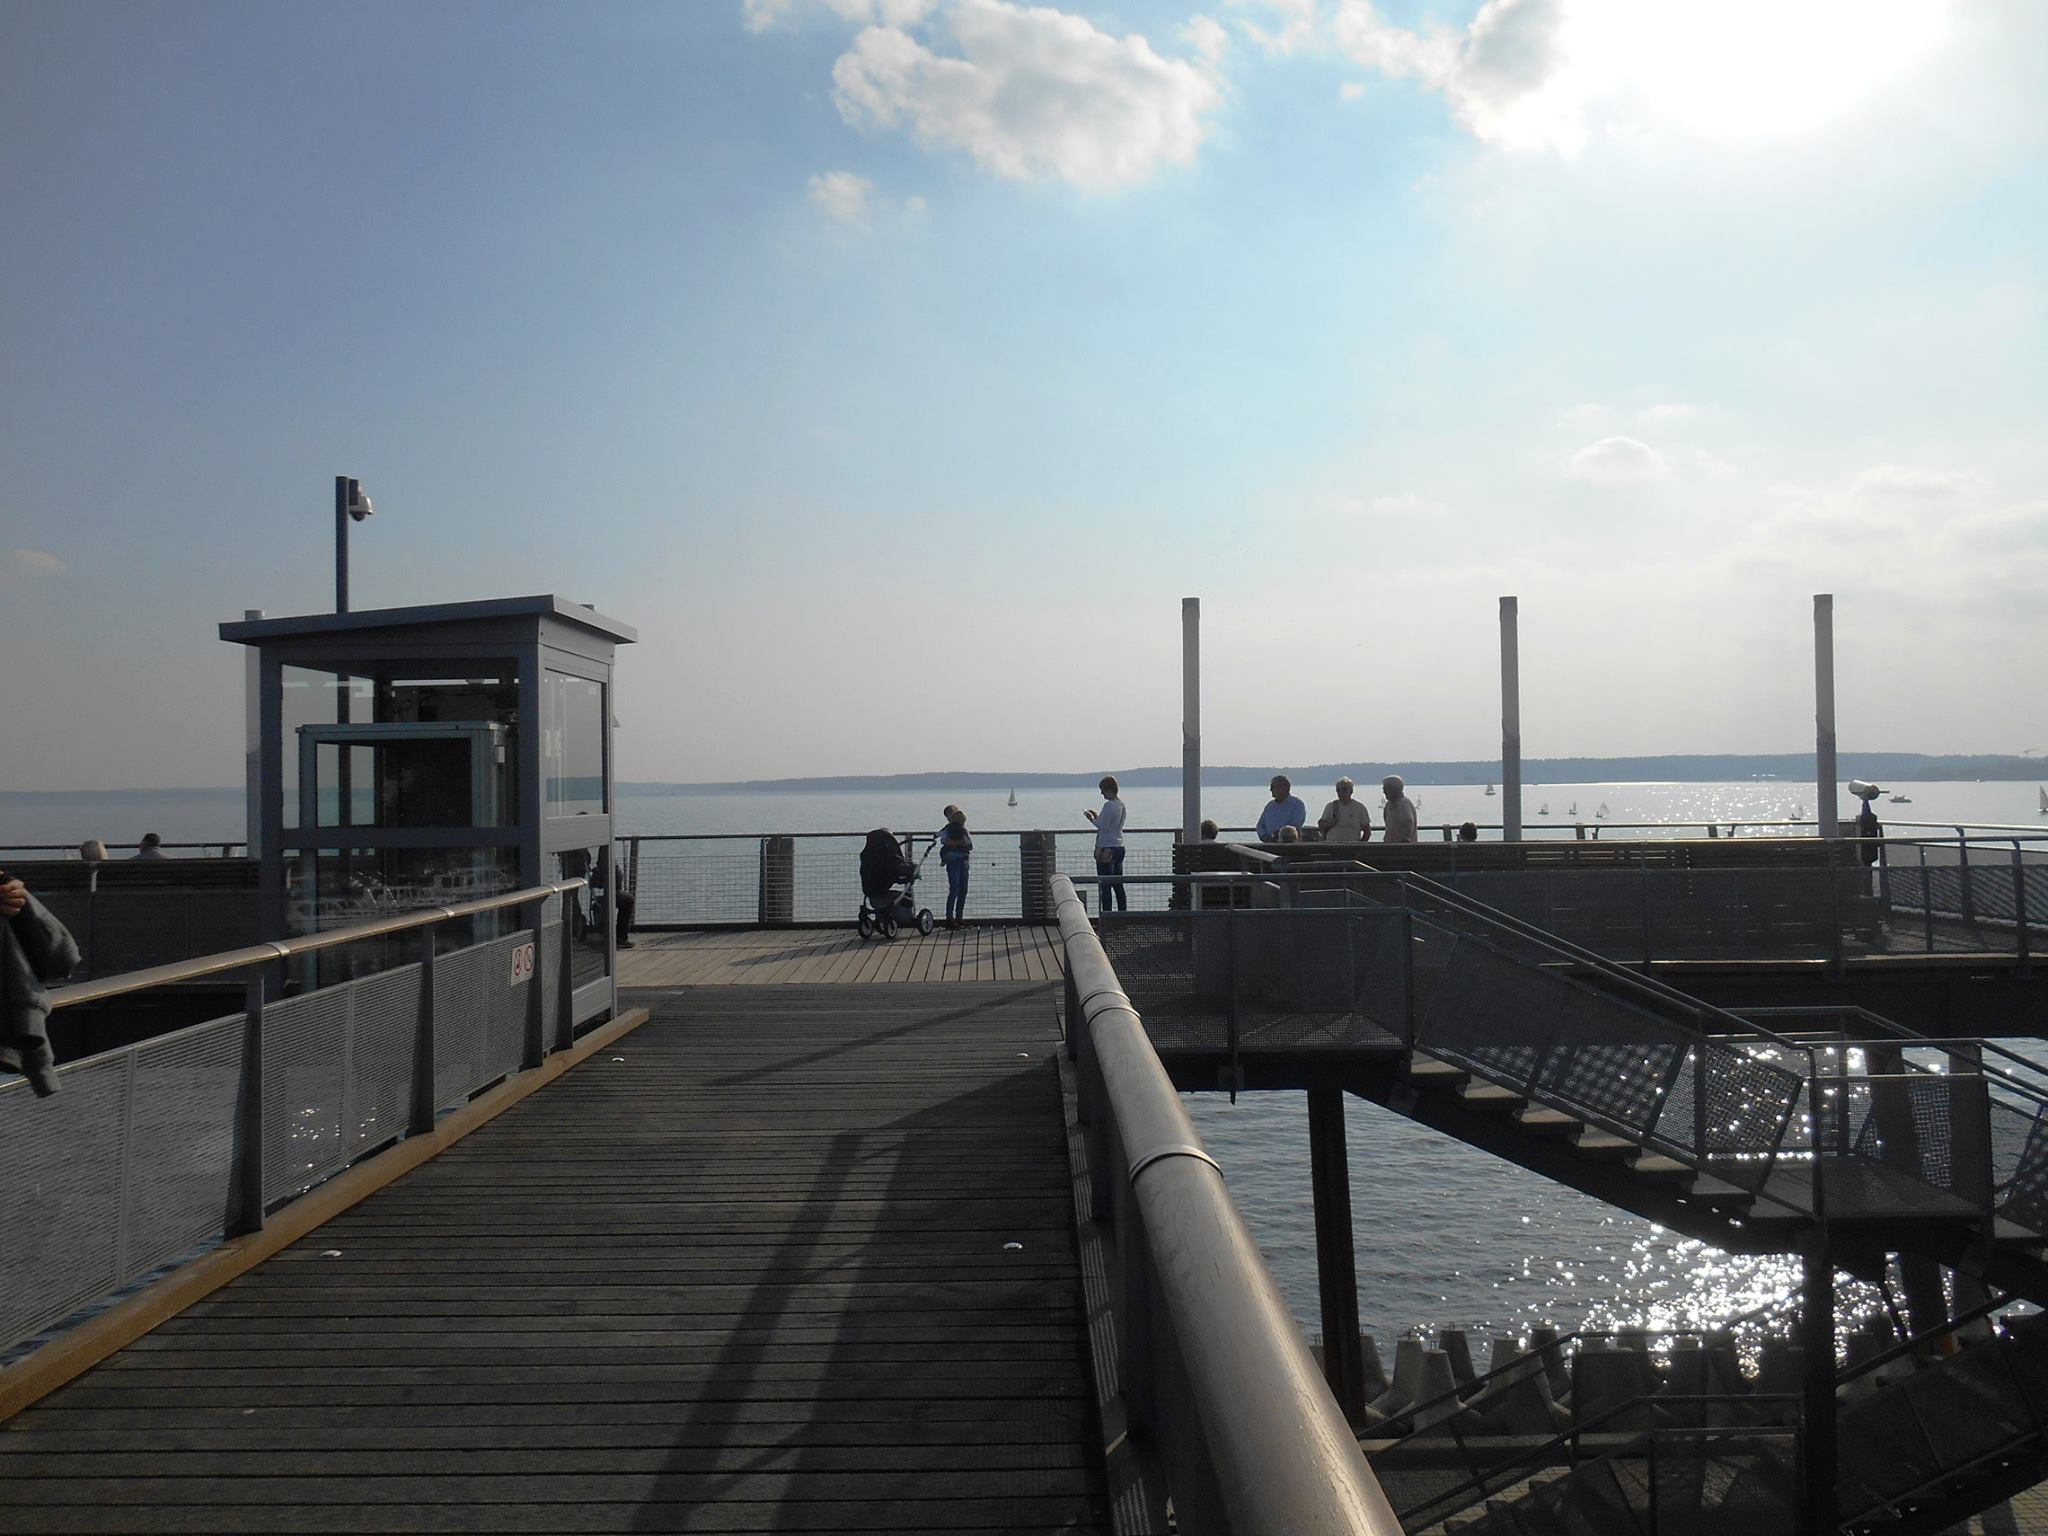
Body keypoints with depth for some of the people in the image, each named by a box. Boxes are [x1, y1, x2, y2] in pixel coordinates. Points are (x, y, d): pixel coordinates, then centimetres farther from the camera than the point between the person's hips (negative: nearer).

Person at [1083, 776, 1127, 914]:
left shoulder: (1109, 805, -17)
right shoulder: (1121, 805, 10)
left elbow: (1103, 827, -17)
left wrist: (1092, 818, -2)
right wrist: (1097, 817, 16)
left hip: (1106, 849, -9)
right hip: (1119, 848, 9)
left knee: (1105, 887, -5)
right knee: (1118, 885, 12)